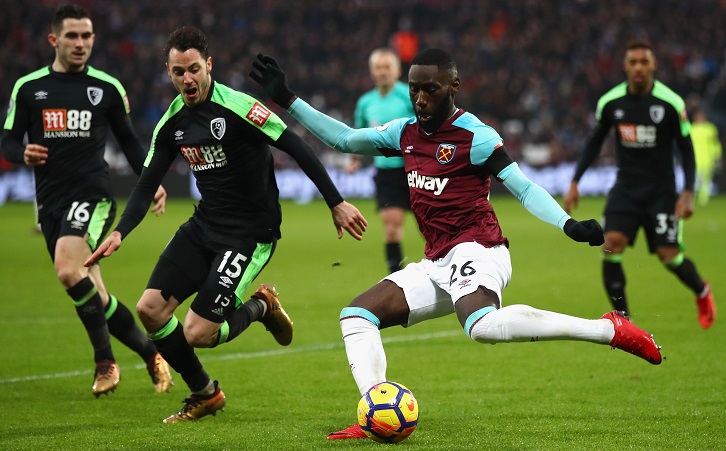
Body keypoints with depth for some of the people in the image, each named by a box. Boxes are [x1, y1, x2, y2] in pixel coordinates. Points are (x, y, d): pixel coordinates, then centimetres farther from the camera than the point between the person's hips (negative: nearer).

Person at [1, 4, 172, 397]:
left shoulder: (107, 88, 5)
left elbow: (128, 140, 15)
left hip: (92, 194, -3)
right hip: (50, 200, 3)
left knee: (68, 270, -26)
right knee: (91, 295, 2)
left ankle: (105, 360, -13)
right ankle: (149, 352, 18)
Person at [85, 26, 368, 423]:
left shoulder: (237, 107, -18)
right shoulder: (173, 121, 3)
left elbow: (298, 150, -18)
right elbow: (148, 183, 9)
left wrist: (336, 203, -21)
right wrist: (119, 233, -5)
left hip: (250, 234, -7)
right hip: (203, 226, 7)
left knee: (197, 333, -15)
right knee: (150, 308, -3)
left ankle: (259, 308, 16)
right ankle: (204, 395, 17)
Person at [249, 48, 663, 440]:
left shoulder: (474, 135, -6)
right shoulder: (406, 133, 15)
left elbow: (524, 188, -10)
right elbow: (343, 139, 27)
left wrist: (568, 224, -26)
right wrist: (287, 99, 24)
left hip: (476, 250, -8)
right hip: (437, 265, 8)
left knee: (484, 326, -38)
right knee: (356, 315, 2)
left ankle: (611, 329, -32)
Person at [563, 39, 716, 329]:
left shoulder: (671, 103, -11)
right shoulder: (610, 102, -3)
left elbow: (686, 149, -4)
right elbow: (595, 143, 11)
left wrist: (688, 193, -13)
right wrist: (575, 183, 7)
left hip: (661, 190, -2)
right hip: (625, 188, 2)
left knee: (669, 255, -8)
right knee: (611, 245, -18)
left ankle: (702, 292, 26)